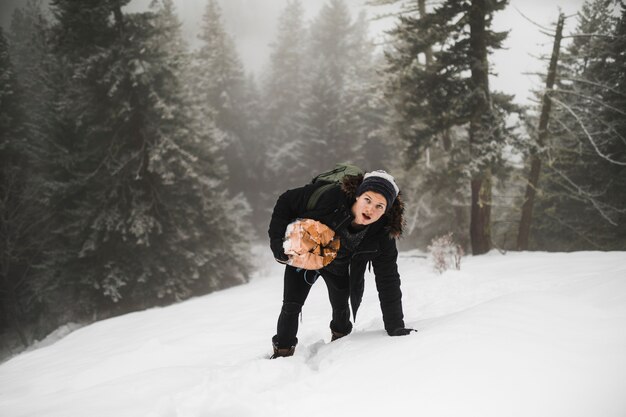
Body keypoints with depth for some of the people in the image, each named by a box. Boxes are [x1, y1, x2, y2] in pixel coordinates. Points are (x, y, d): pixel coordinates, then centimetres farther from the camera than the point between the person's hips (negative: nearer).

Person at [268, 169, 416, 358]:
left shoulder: (382, 235, -32)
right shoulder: (329, 197, -40)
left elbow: (388, 282, -26)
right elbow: (286, 202, -25)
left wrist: (396, 328, -29)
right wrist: (277, 240, -32)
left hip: (339, 268, 2)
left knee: (341, 309, 10)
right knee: (291, 306, -6)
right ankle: (283, 351, 15)